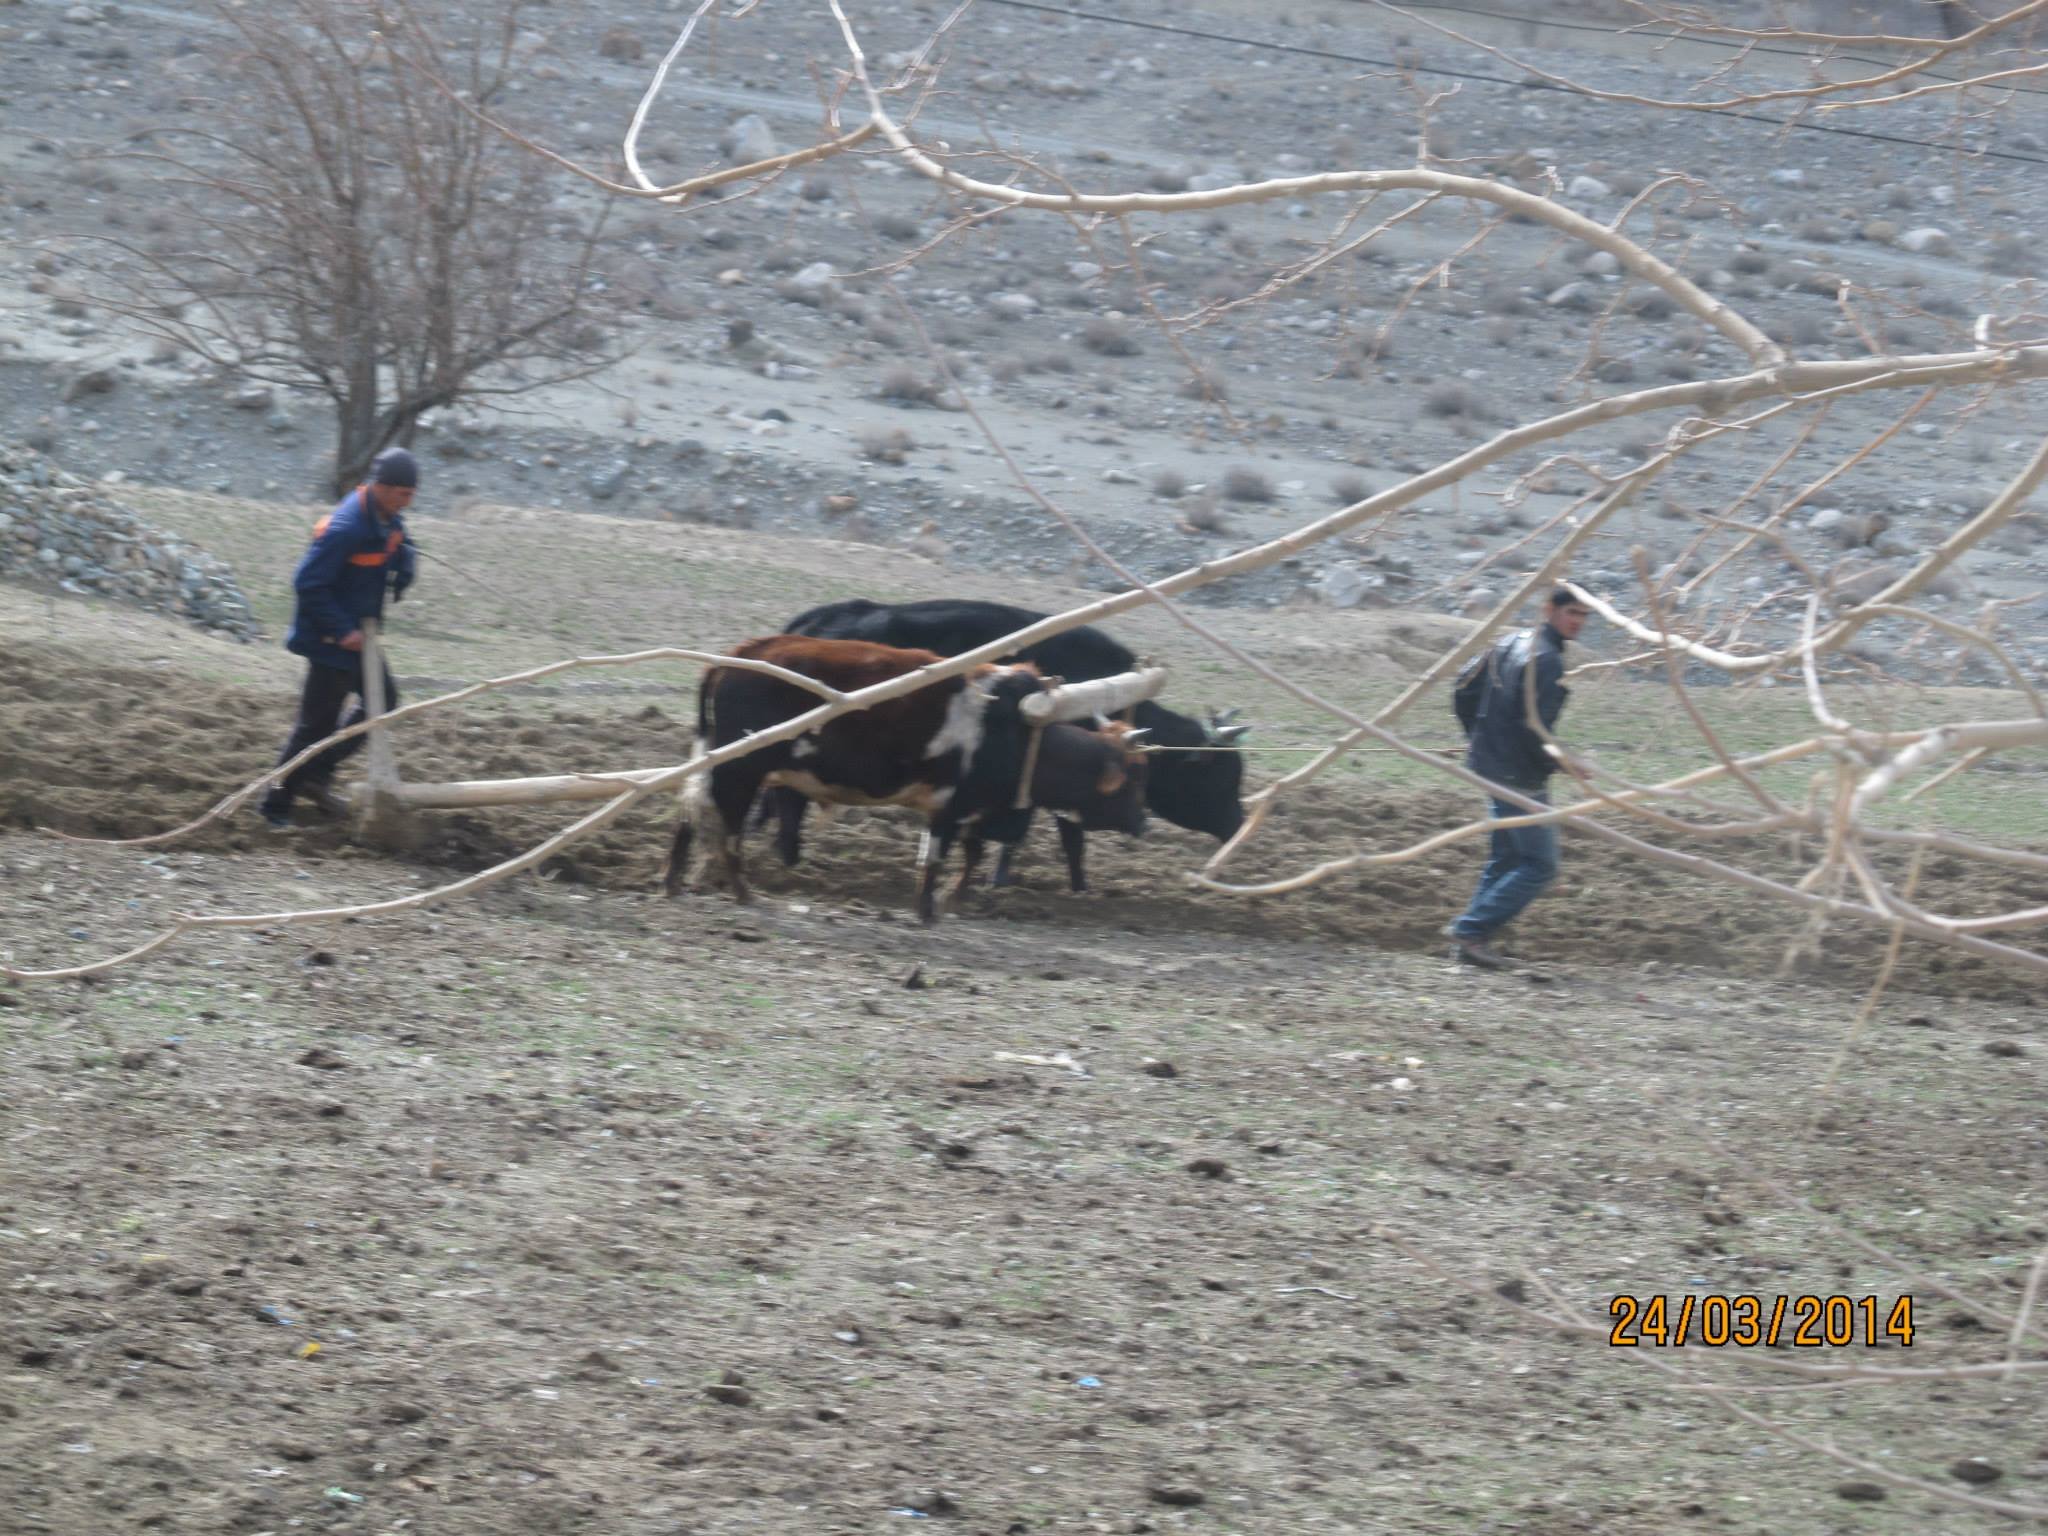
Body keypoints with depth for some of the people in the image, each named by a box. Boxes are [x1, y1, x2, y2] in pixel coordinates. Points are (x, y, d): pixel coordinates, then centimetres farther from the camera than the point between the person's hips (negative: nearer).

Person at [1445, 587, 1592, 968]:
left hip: (1491, 766, 10)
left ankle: (1470, 937, 18)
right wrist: (1560, 764, -10)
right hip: (1521, 776, -10)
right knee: (1539, 864, -4)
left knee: (1506, 858, 18)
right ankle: (1471, 930, -7)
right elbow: (1534, 727, -24)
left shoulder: (1512, 644, 10)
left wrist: (1475, 737, 28)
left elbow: (1466, 687, 17)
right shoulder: (1547, 661, -19)